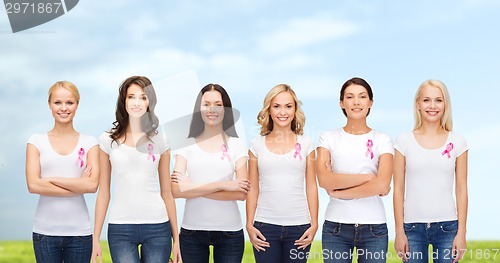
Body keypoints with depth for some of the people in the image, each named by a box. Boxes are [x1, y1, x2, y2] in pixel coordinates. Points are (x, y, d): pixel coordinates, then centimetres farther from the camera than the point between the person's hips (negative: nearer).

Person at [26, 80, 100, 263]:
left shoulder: (89, 143, 5)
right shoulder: (36, 141, 5)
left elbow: (92, 185, -7)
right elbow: (33, 185, -7)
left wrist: (52, 179, -8)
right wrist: (78, 186, -8)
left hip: (79, 231, 0)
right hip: (45, 231, 0)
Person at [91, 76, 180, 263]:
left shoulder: (159, 141, 7)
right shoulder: (108, 140, 5)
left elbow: (167, 193, 10)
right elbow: (103, 192, 7)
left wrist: (176, 237, 7)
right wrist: (96, 237, 3)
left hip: (157, 227, 1)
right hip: (120, 228, -1)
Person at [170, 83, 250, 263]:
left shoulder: (236, 145, 3)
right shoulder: (187, 145, 4)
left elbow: (242, 193, -9)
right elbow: (176, 190, -10)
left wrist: (194, 188, -12)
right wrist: (221, 185, -16)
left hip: (229, 230, 0)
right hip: (192, 229, 1)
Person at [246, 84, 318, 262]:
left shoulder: (306, 145, 7)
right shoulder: (257, 145, 6)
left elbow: (311, 187, 7)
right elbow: (252, 189, 8)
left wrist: (314, 224, 1)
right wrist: (249, 225, 1)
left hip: (299, 226, 0)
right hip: (265, 227, 0)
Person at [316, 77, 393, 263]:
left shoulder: (382, 141, 5)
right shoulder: (328, 138, 6)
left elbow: (382, 185, -10)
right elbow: (324, 179, -9)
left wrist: (338, 192, -8)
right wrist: (368, 178, -10)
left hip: (373, 227, 0)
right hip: (336, 226, 0)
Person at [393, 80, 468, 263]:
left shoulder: (457, 143, 4)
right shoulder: (404, 141, 2)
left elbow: (461, 190, 5)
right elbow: (398, 189, 2)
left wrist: (461, 232, 0)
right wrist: (399, 231, -1)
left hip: (447, 226, 0)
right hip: (413, 227, 0)